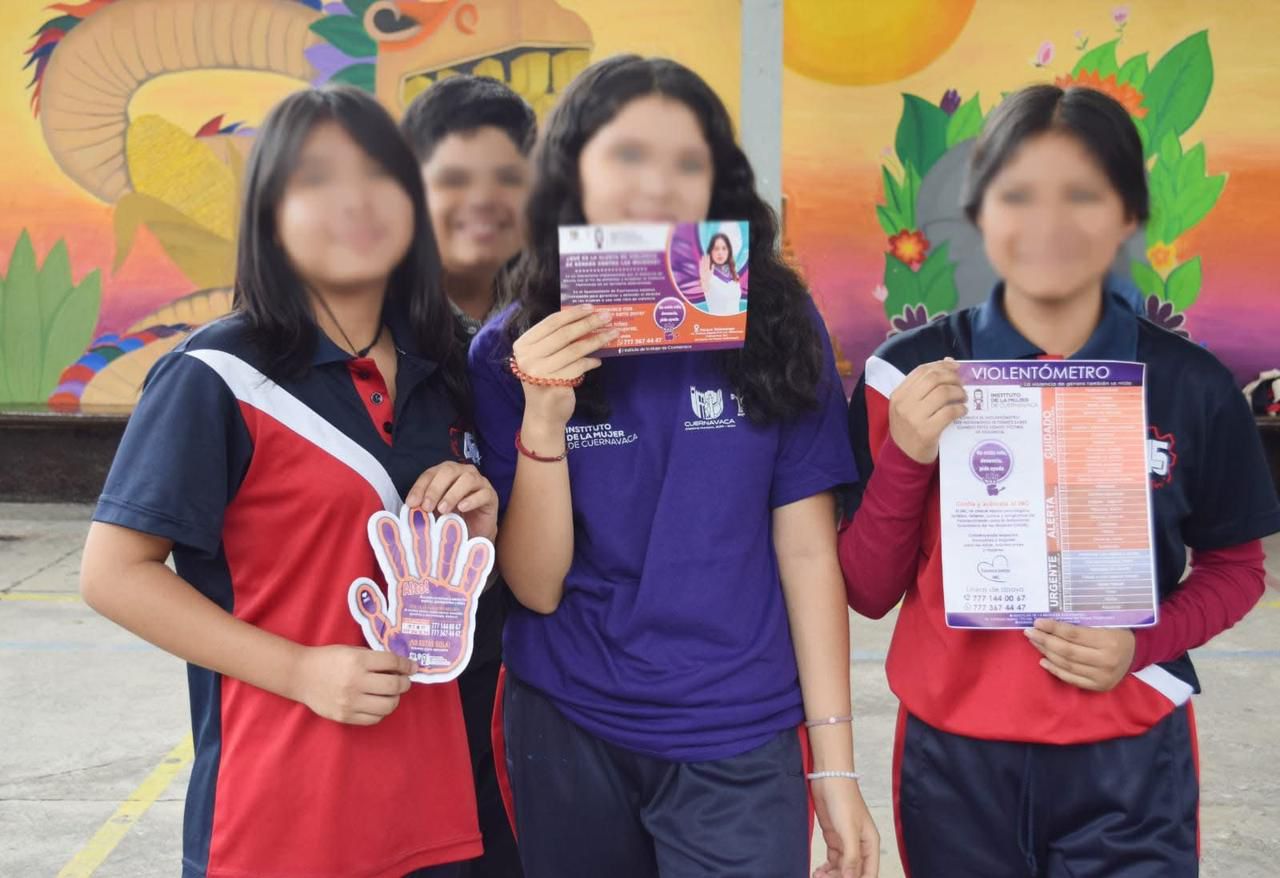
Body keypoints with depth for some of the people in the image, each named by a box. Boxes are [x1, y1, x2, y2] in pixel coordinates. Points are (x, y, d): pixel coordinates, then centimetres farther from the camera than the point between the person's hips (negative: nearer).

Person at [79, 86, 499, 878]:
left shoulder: (433, 372, 6)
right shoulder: (218, 377, -12)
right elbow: (115, 572, -12)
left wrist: (475, 533, -5)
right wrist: (301, 670, -18)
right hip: (284, 802, -5)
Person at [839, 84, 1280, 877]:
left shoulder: (1192, 386, -6)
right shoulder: (911, 374, -7)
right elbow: (868, 592, -4)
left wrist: (1146, 642, -12)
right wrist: (905, 458, -19)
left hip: (1129, 764, 0)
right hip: (952, 757, 1)